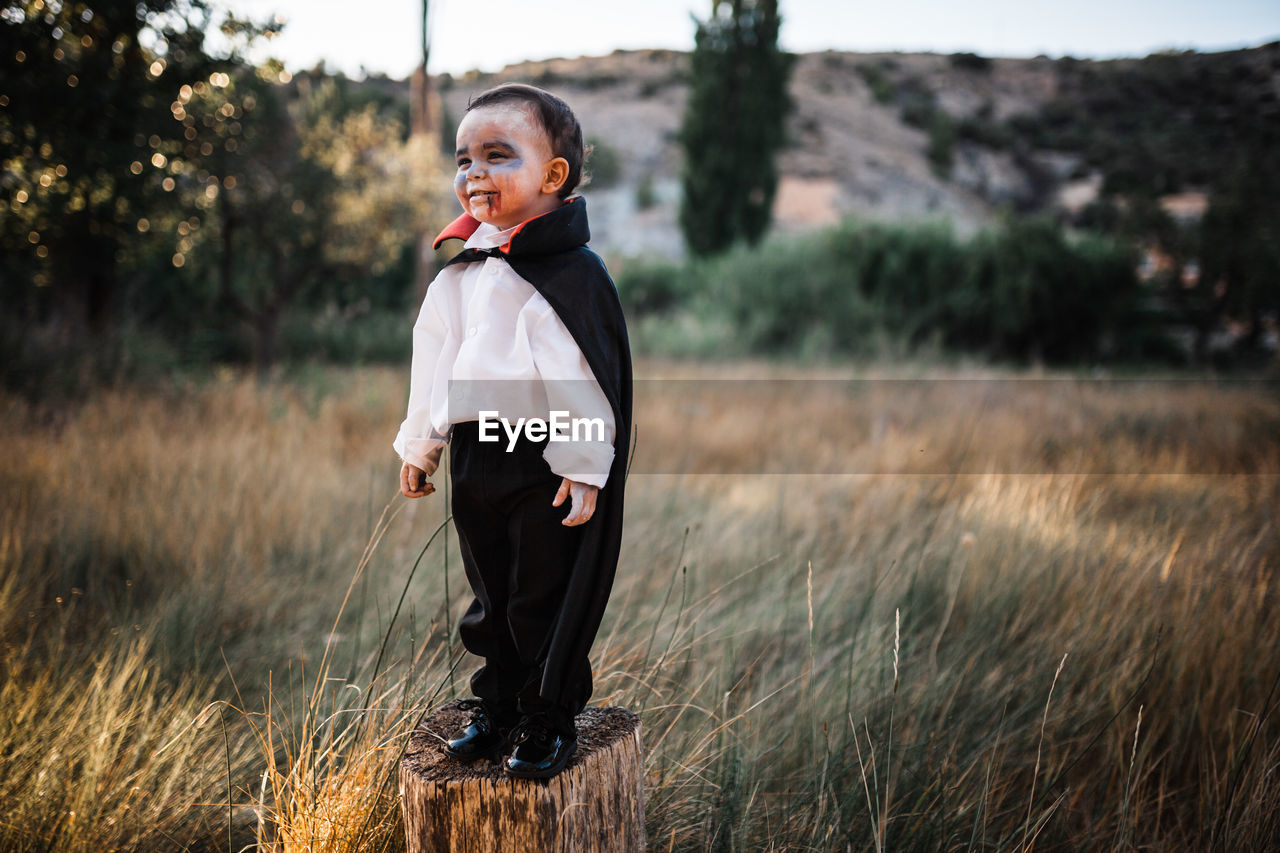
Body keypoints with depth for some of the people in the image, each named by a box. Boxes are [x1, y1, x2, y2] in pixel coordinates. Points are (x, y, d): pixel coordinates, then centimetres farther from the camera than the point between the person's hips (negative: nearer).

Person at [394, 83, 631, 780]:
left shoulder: (570, 274, -15)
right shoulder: (462, 271, 8)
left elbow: (582, 376, -16)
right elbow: (434, 364, 16)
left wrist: (584, 469, -16)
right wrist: (419, 447, 20)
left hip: (544, 468, -7)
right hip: (475, 459, 7)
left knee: (544, 605, 5)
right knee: (490, 598, 19)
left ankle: (547, 723, 24)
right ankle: (497, 709, 36)